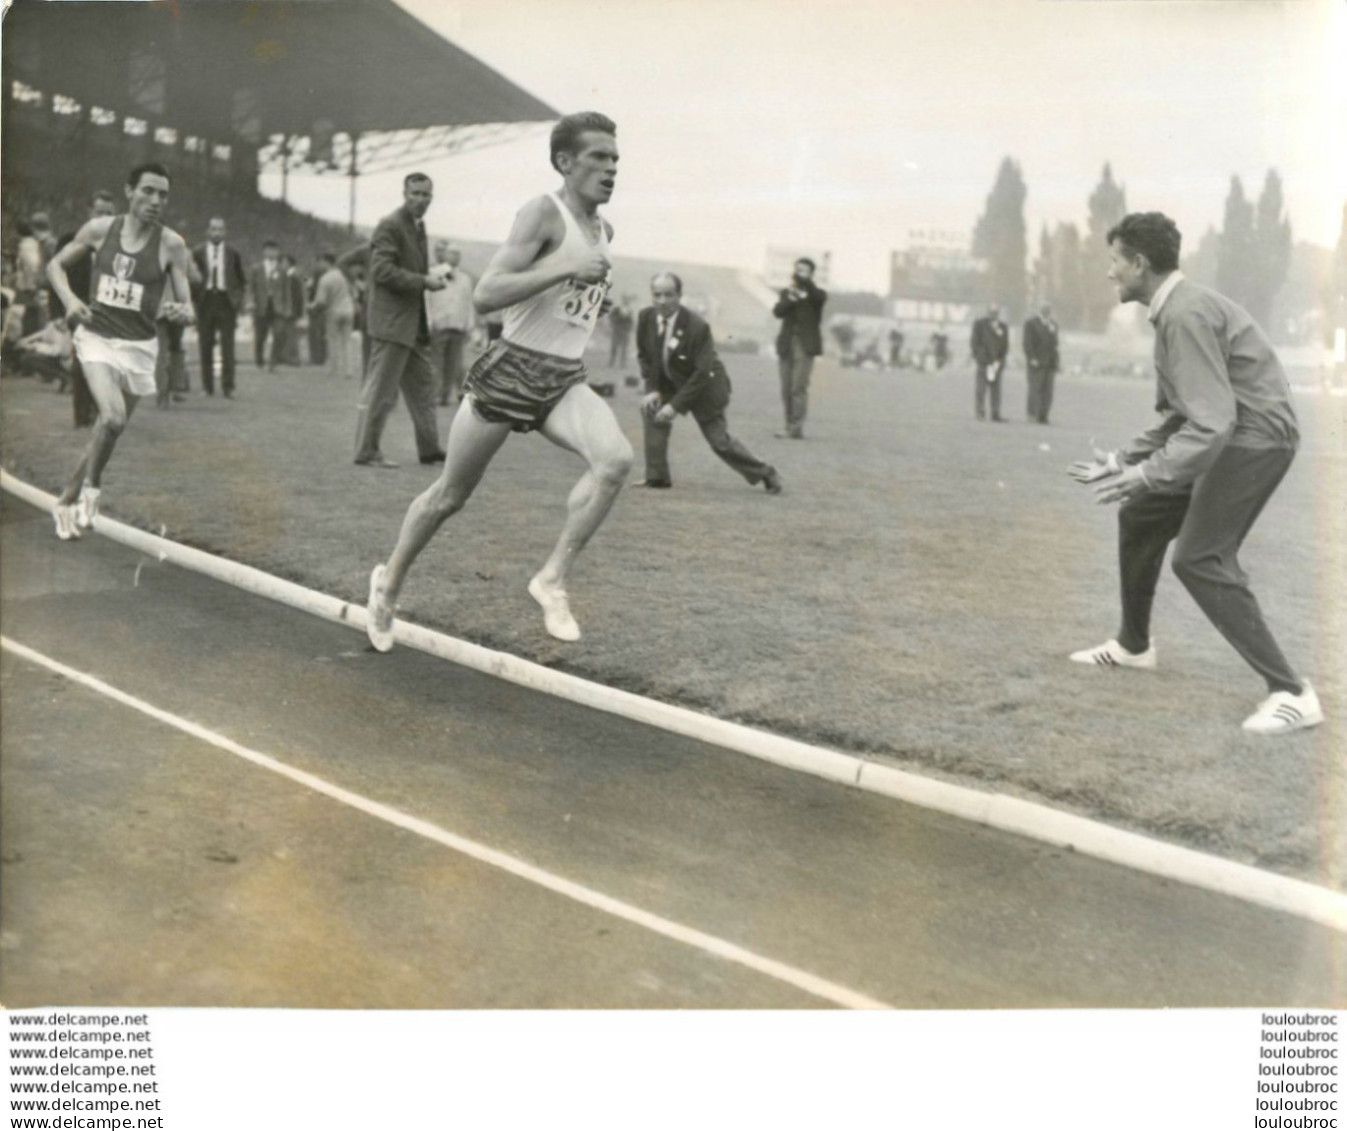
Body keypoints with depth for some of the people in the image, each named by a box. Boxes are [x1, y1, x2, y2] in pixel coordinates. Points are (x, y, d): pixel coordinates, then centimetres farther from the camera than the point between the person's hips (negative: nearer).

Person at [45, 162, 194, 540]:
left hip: (138, 347, 1)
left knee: (111, 428, 9)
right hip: (96, 337, -1)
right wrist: (69, 300, -8)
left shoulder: (171, 244, -7)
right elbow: (56, 264, 11)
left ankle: (67, 501, 30)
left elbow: (188, 310, -7)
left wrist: (182, 312, -30)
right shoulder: (100, 229, -4)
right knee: (112, 417, -24)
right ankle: (91, 485, 2)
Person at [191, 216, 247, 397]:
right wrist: (195, 296, 0)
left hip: (226, 301, -1)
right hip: (205, 299, 1)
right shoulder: (198, 252, 5)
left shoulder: (232, 252, 6)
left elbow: (242, 279, 13)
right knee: (205, 344, 2)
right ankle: (207, 386, 9)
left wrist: (239, 298, 4)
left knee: (227, 344, -5)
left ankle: (228, 387, -2)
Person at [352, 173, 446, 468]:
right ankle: (366, 452, 2)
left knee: (423, 385, 13)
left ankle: (429, 448, 20)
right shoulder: (390, 225, -12)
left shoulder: (418, 226, 17)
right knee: (380, 390, -5)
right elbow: (381, 270, -20)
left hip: (413, 323, 10)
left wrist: (432, 278, 9)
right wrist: (423, 281, -21)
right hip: (391, 321, -10)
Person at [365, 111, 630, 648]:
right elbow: (485, 294, -24)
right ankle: (390, 580, 33)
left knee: (616, 458, -25)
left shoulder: (604, 230, 12)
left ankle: (553, 578, -15)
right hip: (511, 372, -6)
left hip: (565, 381, 6)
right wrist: (566, 270, -28)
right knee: (450, 495, 9)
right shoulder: (544, 213, -12)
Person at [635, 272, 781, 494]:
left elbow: (702, 374, -28)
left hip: (704, 386, -6)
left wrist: (675, 405, -31)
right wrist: (652, 389, -13)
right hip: (669, 382, 6)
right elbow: (644, 356, 1)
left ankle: (765, 474, 18)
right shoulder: (646, 317, -14)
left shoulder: (697, 326, -31)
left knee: (719, 440, -3)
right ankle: (657, 476, -4)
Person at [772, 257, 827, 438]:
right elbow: (777, 311, -3)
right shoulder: (786, 293, 15)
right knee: (786, 389, 4)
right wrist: (790, 299, -20)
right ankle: (790, 427, 10)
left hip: (805, 346, -4)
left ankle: (796, 428, -14)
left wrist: (804, 281, -29)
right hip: (786, 345, 4)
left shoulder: (816, 295, 5)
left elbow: (819, 297, -20)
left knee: (799, 387, -13)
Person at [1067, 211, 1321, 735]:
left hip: (1254, 438, -11)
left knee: (1200, 558, -17)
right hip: (1226, 436, 11)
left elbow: (1213, 421, -28)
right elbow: (1180, 413, 18)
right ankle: (1133, 644, 33)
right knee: (1139, 516, 17)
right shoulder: (1172, 311, 11)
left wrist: (1147, 474, -31)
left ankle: (1291, 692, -14)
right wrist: (1124, 458, 15)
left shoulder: (1186, 314, -21)